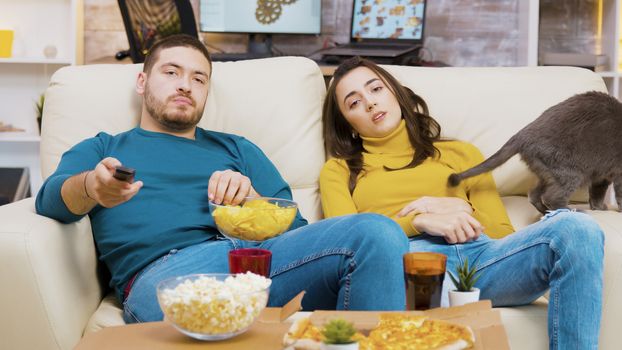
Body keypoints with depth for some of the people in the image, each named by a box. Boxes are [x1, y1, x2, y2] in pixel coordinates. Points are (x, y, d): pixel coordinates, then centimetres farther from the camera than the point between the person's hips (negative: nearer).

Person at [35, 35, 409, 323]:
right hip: (162, 269, -3)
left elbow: (296, 227, 25)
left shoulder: (237, 149, 34)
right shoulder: (101, 149, 29)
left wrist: (251, 198, 3)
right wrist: (90, 186, -18)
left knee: (376, 233, -26)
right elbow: (50, 199, 7)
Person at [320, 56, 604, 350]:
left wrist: (462, 210, 3)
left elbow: (504, 234, 22)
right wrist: (419, 221, -7)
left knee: (575, 228, -28)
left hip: (480, 254, 3)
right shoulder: (339, 170, 26)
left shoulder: (459, 153, 31)